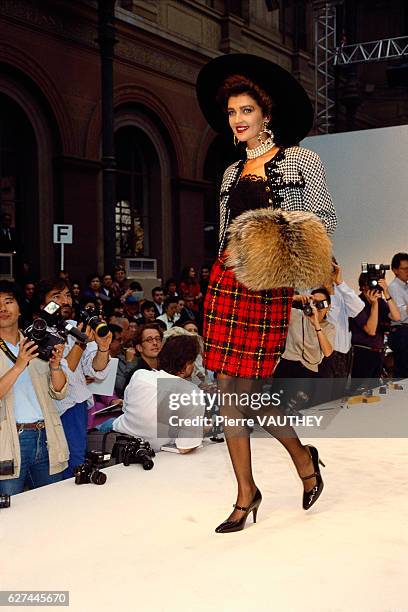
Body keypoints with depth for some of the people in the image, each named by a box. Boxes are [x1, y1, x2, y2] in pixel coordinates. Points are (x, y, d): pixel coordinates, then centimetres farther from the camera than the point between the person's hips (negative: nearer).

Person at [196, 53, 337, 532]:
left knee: (242, 388, -6)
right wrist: (227, 273, 14)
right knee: (230, 389, 3)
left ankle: (302, 456, 21)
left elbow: (325, 217, -1)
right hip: (228, 277, 5)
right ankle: (245, 493, 15)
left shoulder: (301, 161, 3)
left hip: (273, 282, -5)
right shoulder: (232, 173, 17)